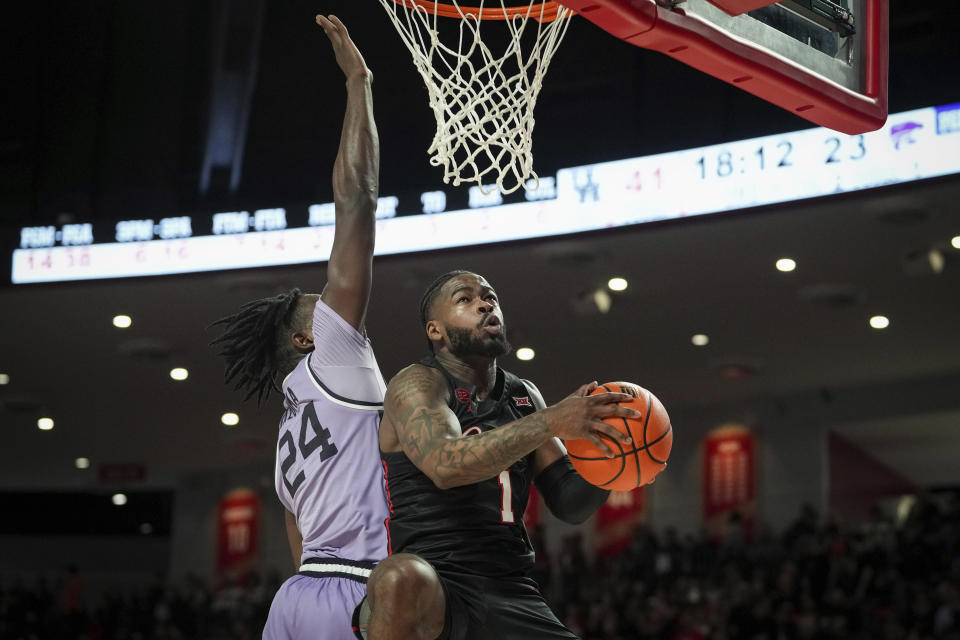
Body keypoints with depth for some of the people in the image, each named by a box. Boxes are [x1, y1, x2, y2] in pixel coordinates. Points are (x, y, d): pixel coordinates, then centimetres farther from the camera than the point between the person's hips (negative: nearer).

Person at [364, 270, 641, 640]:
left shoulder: (524, 397, 18)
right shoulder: (417, 384, -1)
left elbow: (570, 505, 17)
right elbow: (445, 464, -22)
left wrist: (607, 463, -5)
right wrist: (552, 422, -27)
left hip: (511, 595, 6)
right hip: (432, 584, -6)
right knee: (403, 579, -41)